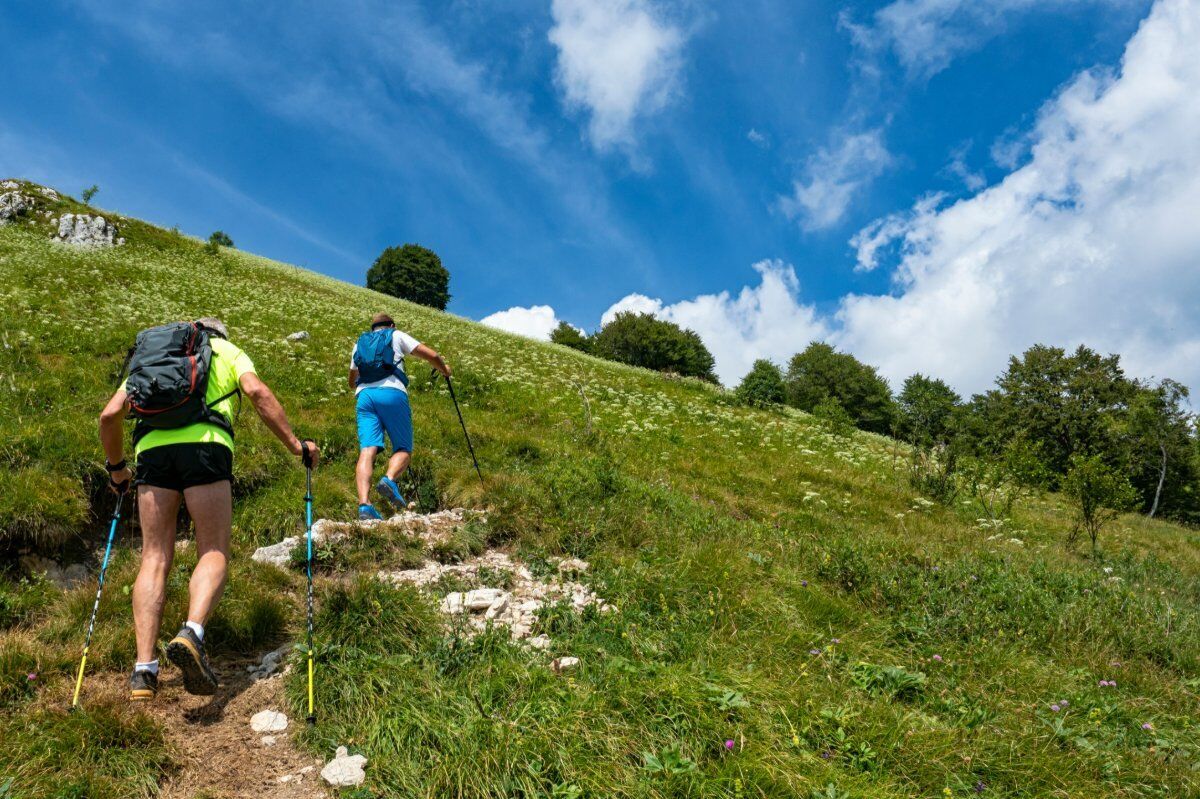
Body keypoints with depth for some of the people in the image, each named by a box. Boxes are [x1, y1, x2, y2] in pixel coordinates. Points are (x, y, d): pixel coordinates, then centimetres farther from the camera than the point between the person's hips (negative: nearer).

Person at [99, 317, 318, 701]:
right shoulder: (227, 351, 24)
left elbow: (110, 415, 22)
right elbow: (257, 392, 3)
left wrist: (116, 467, 35)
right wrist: (295, 444, 3)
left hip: (151, 446, 3)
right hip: (204, 443, -3)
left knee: (155, 558, 6)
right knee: (214, 553, 1)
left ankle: (144, 669, -3)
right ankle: (191, 634, -25)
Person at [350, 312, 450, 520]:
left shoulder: (359, 343, 31)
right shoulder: (396, 335, 19)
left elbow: (352, 381, 42)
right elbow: (432, 355, 13)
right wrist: (444, 369, 33)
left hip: (364, 396, 3)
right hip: (391, 393, -3)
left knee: (367, 450, -10)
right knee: (403, 449, 2)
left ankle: (364, 504, -29)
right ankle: (389, 480, -30)